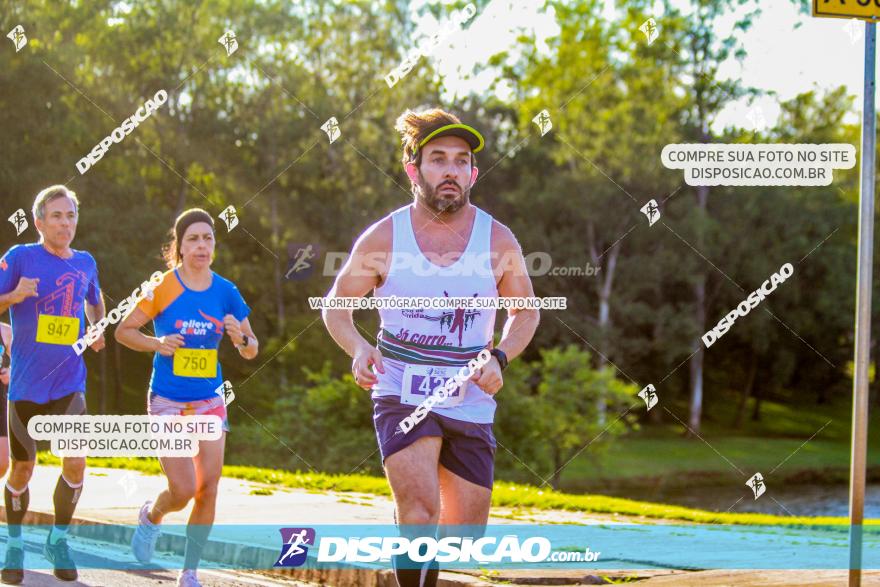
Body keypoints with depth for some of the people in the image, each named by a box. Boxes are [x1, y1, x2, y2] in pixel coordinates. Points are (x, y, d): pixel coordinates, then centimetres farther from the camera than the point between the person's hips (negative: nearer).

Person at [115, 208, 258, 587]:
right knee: (184, 490, -11)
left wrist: (240, 337, -14)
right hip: (167, 400, -3)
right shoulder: (162, 287, -6)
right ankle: (151, 516, 25)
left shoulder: (225, 292, 3)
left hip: (209, 400, 3)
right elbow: (123, 331, -1)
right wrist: (158, 344, -18)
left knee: (208, 488, -5)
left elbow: (250, 351, 9)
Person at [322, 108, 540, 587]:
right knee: (420, 504, -27)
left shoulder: (499, 241, -2)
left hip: (471, 404, 3)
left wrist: (499, 358, -6)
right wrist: (359, 349, -13)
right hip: (401, 395, -3)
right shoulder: (382, 239, -5)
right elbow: (336, 306, 8)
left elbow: (526, 311, 14)